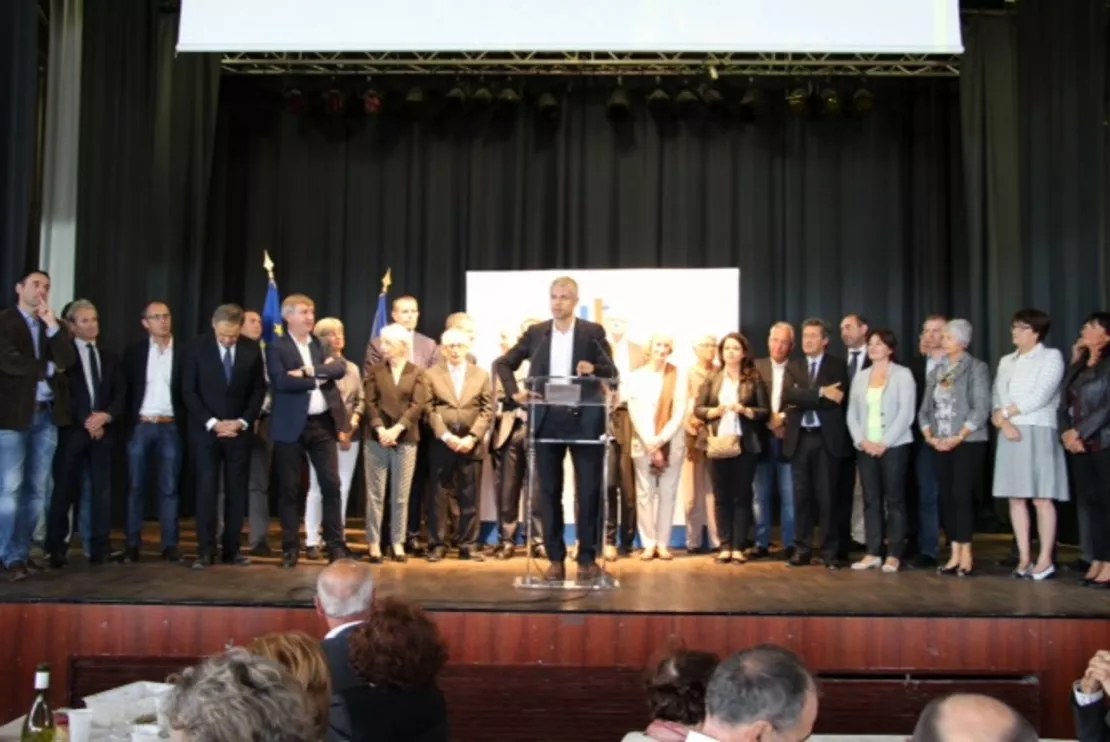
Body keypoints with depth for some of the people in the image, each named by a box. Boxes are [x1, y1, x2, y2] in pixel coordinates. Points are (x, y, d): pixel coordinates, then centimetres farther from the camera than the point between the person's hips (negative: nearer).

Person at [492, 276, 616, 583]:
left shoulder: (593, 332, 3)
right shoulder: (535, 333, 8)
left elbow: (612, 373, 1)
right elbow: (501, 363, 12)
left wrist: (594, 369, -19)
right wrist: (514, 391, -3)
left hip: (584, 420, -2)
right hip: (547, 420, 2)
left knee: (589, 490, 1)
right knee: (549, 491, 5)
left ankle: (587, 558, 11)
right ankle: (555, 558, 13)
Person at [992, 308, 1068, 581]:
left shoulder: (1051, 356, 0)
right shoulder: (1006, 361, 17)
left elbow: (1040, 396, -10)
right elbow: (997, 397, 9)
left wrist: (1005, 413, -5)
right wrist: (1004, 422, -10)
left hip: (1038, 432, -5)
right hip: (1010, 435, 5)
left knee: (1042, 498, -6)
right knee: (1015, 497, 3)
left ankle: (1045, 560, -2)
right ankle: (1024, 558, 9)